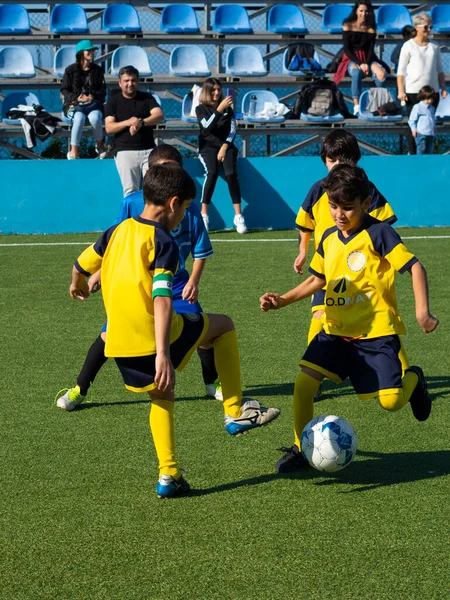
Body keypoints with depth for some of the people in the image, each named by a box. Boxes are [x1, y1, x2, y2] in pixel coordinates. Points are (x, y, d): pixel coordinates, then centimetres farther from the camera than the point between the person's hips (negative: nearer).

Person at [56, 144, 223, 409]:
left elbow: (201, 252, -1)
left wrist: (194, 281, -12)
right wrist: (100, 273, 0)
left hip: (176, 284, 1)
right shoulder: (133, 203, -9)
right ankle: (79, 389, 9)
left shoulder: (189, 209, -9)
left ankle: (213, 382, 21)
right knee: (109, 335, -8)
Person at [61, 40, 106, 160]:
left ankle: (100, 144, -6)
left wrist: (93, 96, -13)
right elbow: (64, 90, 2)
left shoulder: (97, 70, 11)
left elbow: (103, 91, 9)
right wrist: (77, 98, -16)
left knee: (95, 117, -33)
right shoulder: (71, 70, 4)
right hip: (74, 104, -1)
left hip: (93, 102, 1)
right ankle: (74, 151, -27)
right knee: (79, 118, -36)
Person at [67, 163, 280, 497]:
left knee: (162, 397, 28)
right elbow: (162, 298, -24)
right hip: (152, 335, -7)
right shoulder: (164, 243, -12)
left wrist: (78, 287, 47)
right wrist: (163, 353, -32)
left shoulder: (117, 232, 9)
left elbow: (80, 266, 22)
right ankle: (236, 412, 15)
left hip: (120, 345, 7)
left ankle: (169, 476, 20)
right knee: (224, 326, 16)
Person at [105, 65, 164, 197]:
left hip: (148, 150, 1)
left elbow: (159, 115, -7)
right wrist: (128, 122, -19)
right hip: (125, 151, -1)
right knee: (130, 191, -4)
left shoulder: (147, 98, 11)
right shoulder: (113, 100, 7)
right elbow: (109, 128, -2)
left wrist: (141, 122, -25)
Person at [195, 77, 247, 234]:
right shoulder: (201, 109, 5)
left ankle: (238, 216, -28)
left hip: (226, 146, 2)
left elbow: (233, 130, 6)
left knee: (231, 173, -25)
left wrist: (224, 147, -10)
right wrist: (219, 109, -23)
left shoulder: (228, 109, 14)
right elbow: (207, 127, -12)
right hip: (207, 147, -2)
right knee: (212, 173, -30)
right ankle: (204, 215, -29)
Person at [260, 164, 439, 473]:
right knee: (303, 382, -10)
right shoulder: (329, 238, 7)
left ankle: (413, 379, 24)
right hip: (336, 331, 5)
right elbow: (317, 279, 21)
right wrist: (282, 300, 9)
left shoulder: (378, 233, -13)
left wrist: (423, 311, -26)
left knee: (391, 401, -12)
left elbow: (415, 267, -15)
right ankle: (301, 449, 8)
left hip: (376, 332, -5)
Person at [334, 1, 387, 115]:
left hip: (367, 58, 3)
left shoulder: (371, 29, 7)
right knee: (356, 72, -40)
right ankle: (356, 106, -43)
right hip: (351, 59, -3)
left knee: (382, 74, -30)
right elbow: (347, 49, -6)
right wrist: (360, 64, -18)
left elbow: (371, 50, 3)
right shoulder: (348, 25, -1)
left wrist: (366, 64, -18)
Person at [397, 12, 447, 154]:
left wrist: (443, 87, 8)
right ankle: (412, 153, 6)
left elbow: (439, 69, 17)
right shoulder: (408, 46, -3)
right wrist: (401, 91, -11)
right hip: (413, 91, -4)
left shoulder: (434, 46, 10)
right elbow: (401, 71, -3)